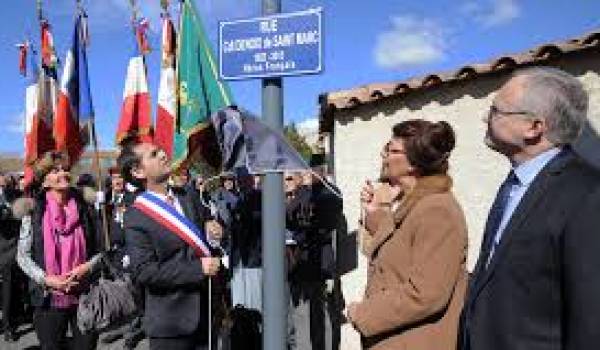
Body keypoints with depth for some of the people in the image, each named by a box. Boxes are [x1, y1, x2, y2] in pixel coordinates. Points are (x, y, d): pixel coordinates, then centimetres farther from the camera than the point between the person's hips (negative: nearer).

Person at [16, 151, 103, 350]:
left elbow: (100, 250, 6)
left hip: (86, 296, 1)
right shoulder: (33, 212, -2)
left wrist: (88, 267, -12)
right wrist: (46, 279, -13)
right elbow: (22, 255, 0)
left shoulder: (85, 209, 1)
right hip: (49, 298, -1)